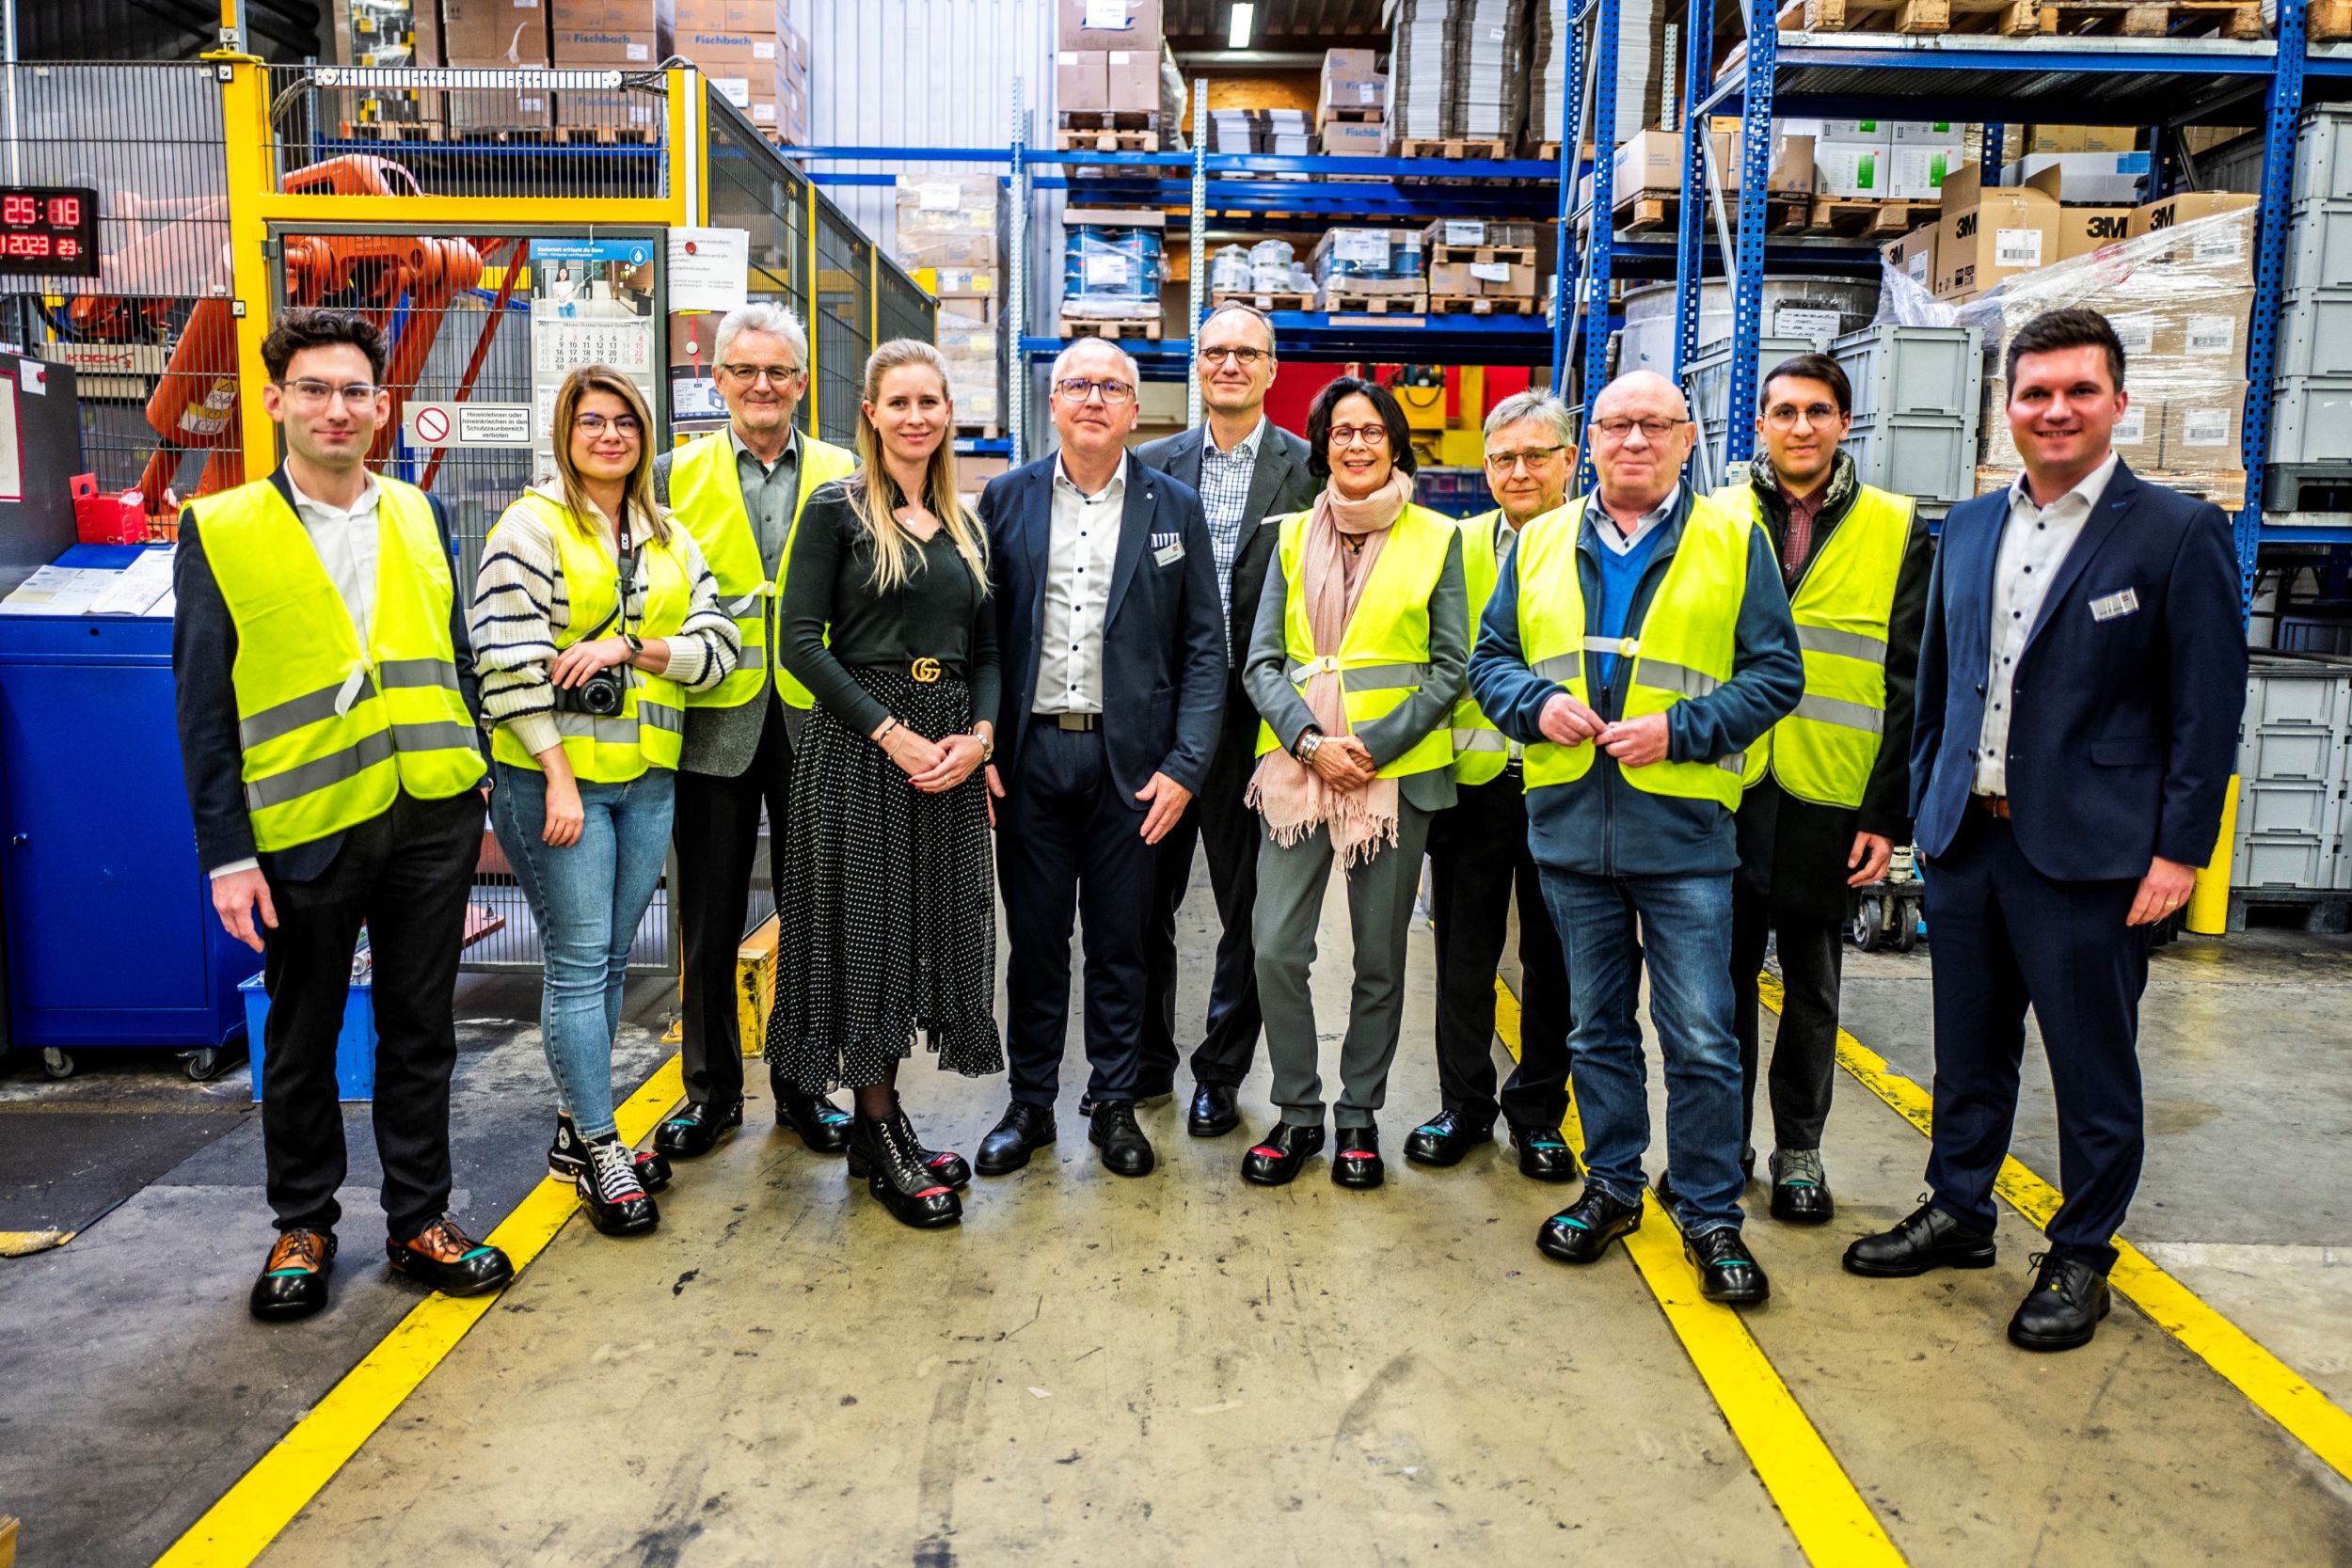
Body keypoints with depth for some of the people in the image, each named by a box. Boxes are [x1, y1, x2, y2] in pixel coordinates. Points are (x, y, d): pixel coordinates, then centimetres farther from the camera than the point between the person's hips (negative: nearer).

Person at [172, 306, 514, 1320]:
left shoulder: (420, 516, 8)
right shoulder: (219, 531, -1)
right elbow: (204, 707, -3)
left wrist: (477, 796, 8)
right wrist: (227, 853, -8)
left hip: (431, 818, 3)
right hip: (305, 827, -2)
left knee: (420, 1032, 12)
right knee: (301, 1043, 13)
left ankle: (419, 1220, 26)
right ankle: (302, 1226, 31)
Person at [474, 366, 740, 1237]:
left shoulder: (671, 539, 13)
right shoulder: (531, 526, -4)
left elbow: (716, 644, 5)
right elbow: (508, 662, -11)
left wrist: (629, 647, -12)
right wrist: (558, 776, -16)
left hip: (646, 778, 6)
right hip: (554, 774, -6)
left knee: (608, 960, 12)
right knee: (579, 960, -2)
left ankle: (575, 1128, 25)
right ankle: (598, 1149, 8)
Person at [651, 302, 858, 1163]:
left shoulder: (844, 475, 6)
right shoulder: (676, 474, 5)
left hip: (815, 726, 0)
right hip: (713, 726, 0)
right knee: (709, 922, 9)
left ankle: (802, 1085, 24)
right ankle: (711, 1088, 24)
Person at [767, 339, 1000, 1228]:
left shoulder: (965, 523, 13)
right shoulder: (838, 510, -3)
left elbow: (987, 648, 14)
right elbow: (800, 640, -10)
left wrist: (979, 735, -5)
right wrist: (892, 735, -16)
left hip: (951, 752, 6)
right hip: (858, 748, -5)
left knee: (929, 932, 8)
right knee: (863, 930, -1)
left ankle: (880, 1126, 21)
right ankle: (879, 1133, 12)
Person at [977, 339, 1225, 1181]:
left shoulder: (1175, 508, 4)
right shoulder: (1006, 499, 6)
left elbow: (1204, 647, 2)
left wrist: (1185, 764, -6)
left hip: (1130, 758, 0)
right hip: (1030, 755, 1)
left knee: (1120, 944, 9)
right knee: (1034, 939, 9)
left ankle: (1114, 1103, 24)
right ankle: (1030, 1104, 23)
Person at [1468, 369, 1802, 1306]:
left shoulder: (1733, 540, 2)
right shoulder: (1541, 544, 11)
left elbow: (1775, 672, -1)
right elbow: (1491, 658, 12)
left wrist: (1680, 728, -15)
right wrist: (1536, 704, -8)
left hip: (1684, 830, -3)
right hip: (1570, 825, 3)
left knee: (1702, 1040, 0)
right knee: (1596, 1028, 15)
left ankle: (1709, 1212, 16)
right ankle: (1612, 1185, 30)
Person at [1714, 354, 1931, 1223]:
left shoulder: (1896, 529, 3)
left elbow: (1907, 685, 1)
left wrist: (1888, 815, -5)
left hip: (1829, 800, 0)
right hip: (1724, 793, 1)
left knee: (1812, 987, 11)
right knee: (1726, 974, 10)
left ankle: (1799, 1151, 26)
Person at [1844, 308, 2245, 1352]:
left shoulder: (2178, 533, -5)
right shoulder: (1969, 529, 10)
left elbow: (2208, 710, -7)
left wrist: (2180, 850, -11)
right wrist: (1927, 805, 12)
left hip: (2088, 853, -5)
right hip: (1966, 838, 5)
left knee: (2094, 1070, 7)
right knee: (1968, 1055, 17)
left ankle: (2081, 1258, 24)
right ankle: (1958, 1214, 34)